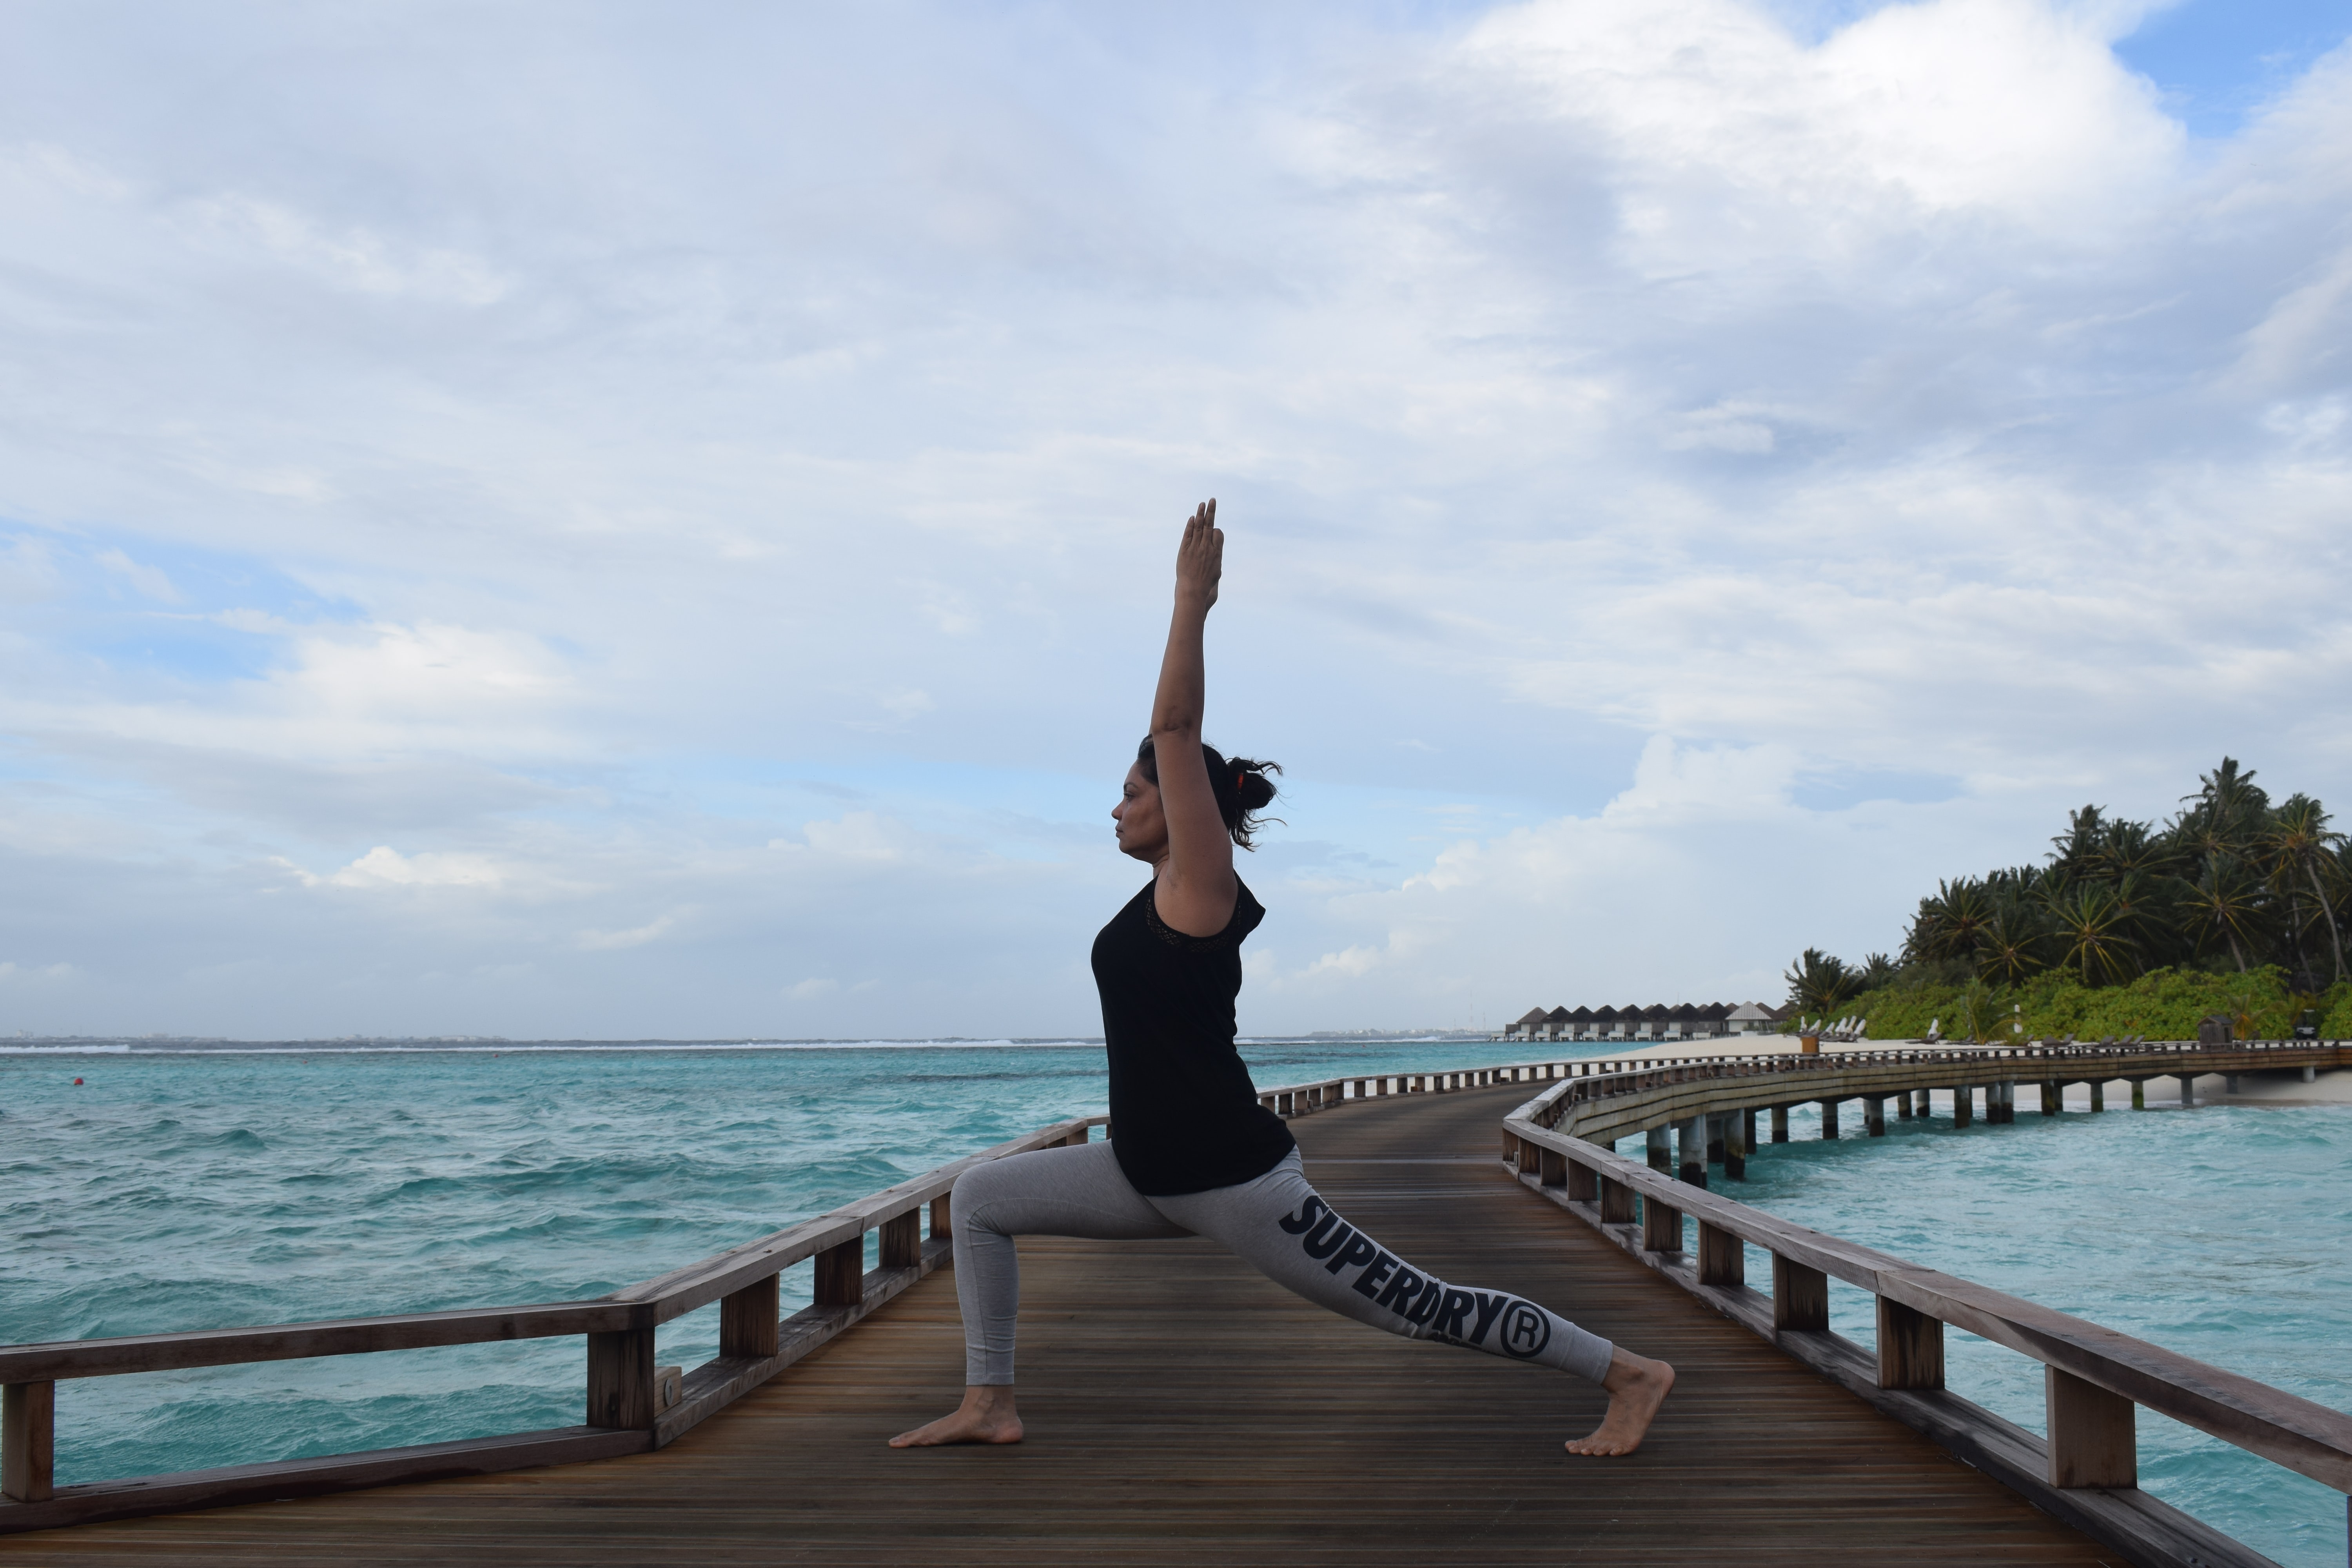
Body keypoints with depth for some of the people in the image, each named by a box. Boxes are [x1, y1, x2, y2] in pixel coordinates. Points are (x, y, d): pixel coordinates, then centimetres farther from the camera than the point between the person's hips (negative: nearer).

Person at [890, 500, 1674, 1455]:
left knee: (1412, 1305, -1)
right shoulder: (1172, 893, 10)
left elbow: (1176, 731, -18)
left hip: (1231, 1179, -9)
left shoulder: (1202, 885, -12)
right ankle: (989, 1405, 15)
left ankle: (1629, 1375, 11)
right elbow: (1177, 737, 19)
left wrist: (1191, 602, -15)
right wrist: (1190, 608, 23)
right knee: (981, 1200, 9)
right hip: (1154, 1173, 9)